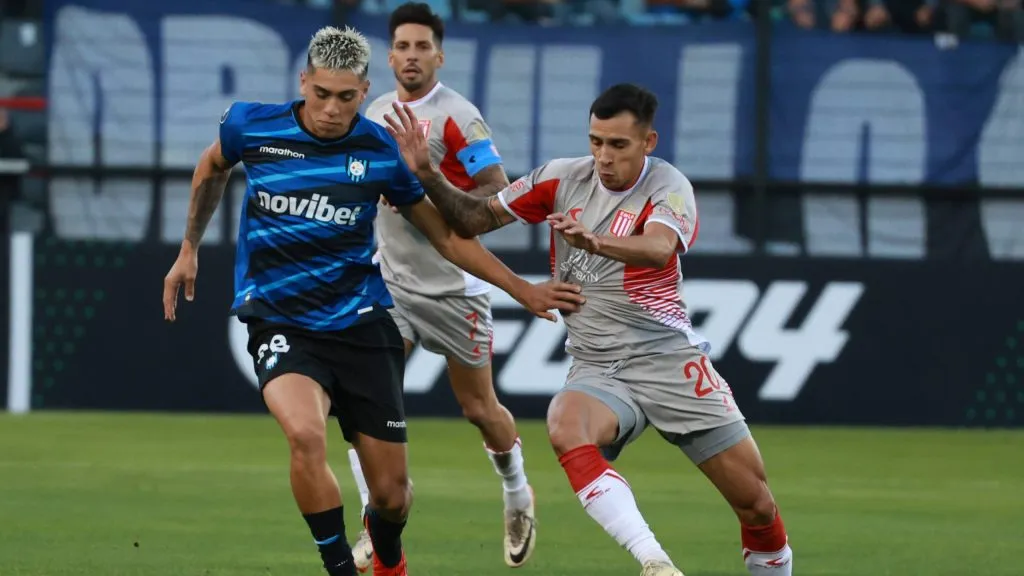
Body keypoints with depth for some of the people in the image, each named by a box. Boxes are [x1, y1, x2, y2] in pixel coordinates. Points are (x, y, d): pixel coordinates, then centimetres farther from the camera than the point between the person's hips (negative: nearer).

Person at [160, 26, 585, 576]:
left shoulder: (381, 151, -7)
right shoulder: (251, 126, -8)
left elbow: (446, 234, 7)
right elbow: (211, 169, 17)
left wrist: (522, 289, 4)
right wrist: (189, 250, 23)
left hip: (360, 326, 1)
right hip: (280, 325, -1)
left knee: (391, 492, 3)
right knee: (306, 434, -32)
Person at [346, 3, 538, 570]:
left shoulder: (456, 115, -14)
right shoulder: (377, 112, 6)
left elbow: (499, 191, -17)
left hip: (453, 286, -4)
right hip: (392, 283, 4)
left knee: (480, 409, 9)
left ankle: (518, 497, 37)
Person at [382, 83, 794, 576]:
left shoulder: (669, 188, -9)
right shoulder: (562, 179, 3)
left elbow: (658, 248, -32)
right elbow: (474, 219, 11)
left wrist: (595, 241, -51)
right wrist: (427, 175, -6)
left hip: (669, 363, -2)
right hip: (597, 369, 2)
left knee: (757, 504, -5)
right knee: (565, 429, -35)